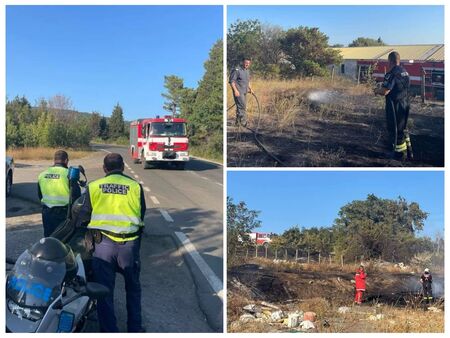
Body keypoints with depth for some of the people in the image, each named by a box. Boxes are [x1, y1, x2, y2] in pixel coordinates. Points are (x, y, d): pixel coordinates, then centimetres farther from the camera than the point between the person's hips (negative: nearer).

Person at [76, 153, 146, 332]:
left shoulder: (93, 187, 1)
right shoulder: (135, 186, 0)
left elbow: (82, 216, 1)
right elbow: (141, 215, 6)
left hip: (102, 243, 0)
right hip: (129, 243, 1)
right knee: (133, 287, 20)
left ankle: (109, 330, 17)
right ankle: (135, 328, 29)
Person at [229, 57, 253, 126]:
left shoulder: (248, 71, 16)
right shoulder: (237, 70, -11)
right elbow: (232, 81, -15)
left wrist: (250, 89, 17)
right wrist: (235, 90, -22)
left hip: (244, 92, 9)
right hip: (238, 92, -9)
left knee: (240, 107, 12)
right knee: (242, 106, -13)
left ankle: (238, 122, 19)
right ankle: (243, 122, -10)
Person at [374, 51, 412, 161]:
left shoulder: (392, 74, -19)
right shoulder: (405, 73, 9)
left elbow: (384, 91, -23)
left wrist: (377, 90, -2)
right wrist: (382, 90, 21)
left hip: (395, 106, -8)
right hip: (405, 105, 8)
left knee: (395, 130, 4)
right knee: (402, 128, 21)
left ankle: (400, 153, 11)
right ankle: (408, 151, 27)